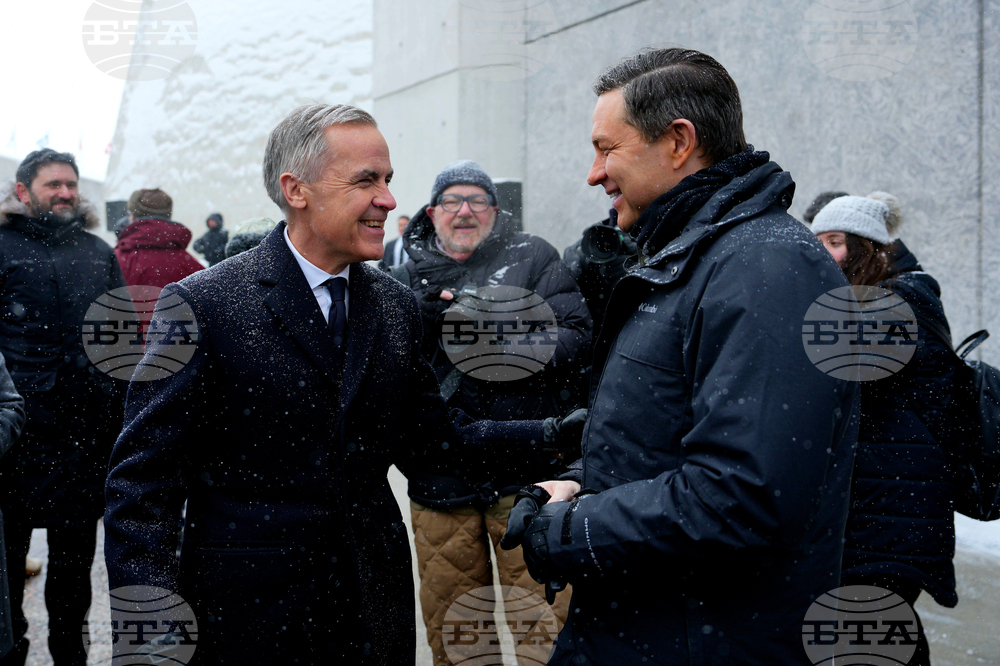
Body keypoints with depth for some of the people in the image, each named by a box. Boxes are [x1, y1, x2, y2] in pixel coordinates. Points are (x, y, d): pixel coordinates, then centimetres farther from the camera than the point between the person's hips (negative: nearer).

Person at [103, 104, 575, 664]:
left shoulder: (397, 306, 6)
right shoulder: (202, 304, -12)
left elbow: (425, 440, 9)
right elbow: (143, 481, -11)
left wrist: (552, 433, -3)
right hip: (247, 616, -5)